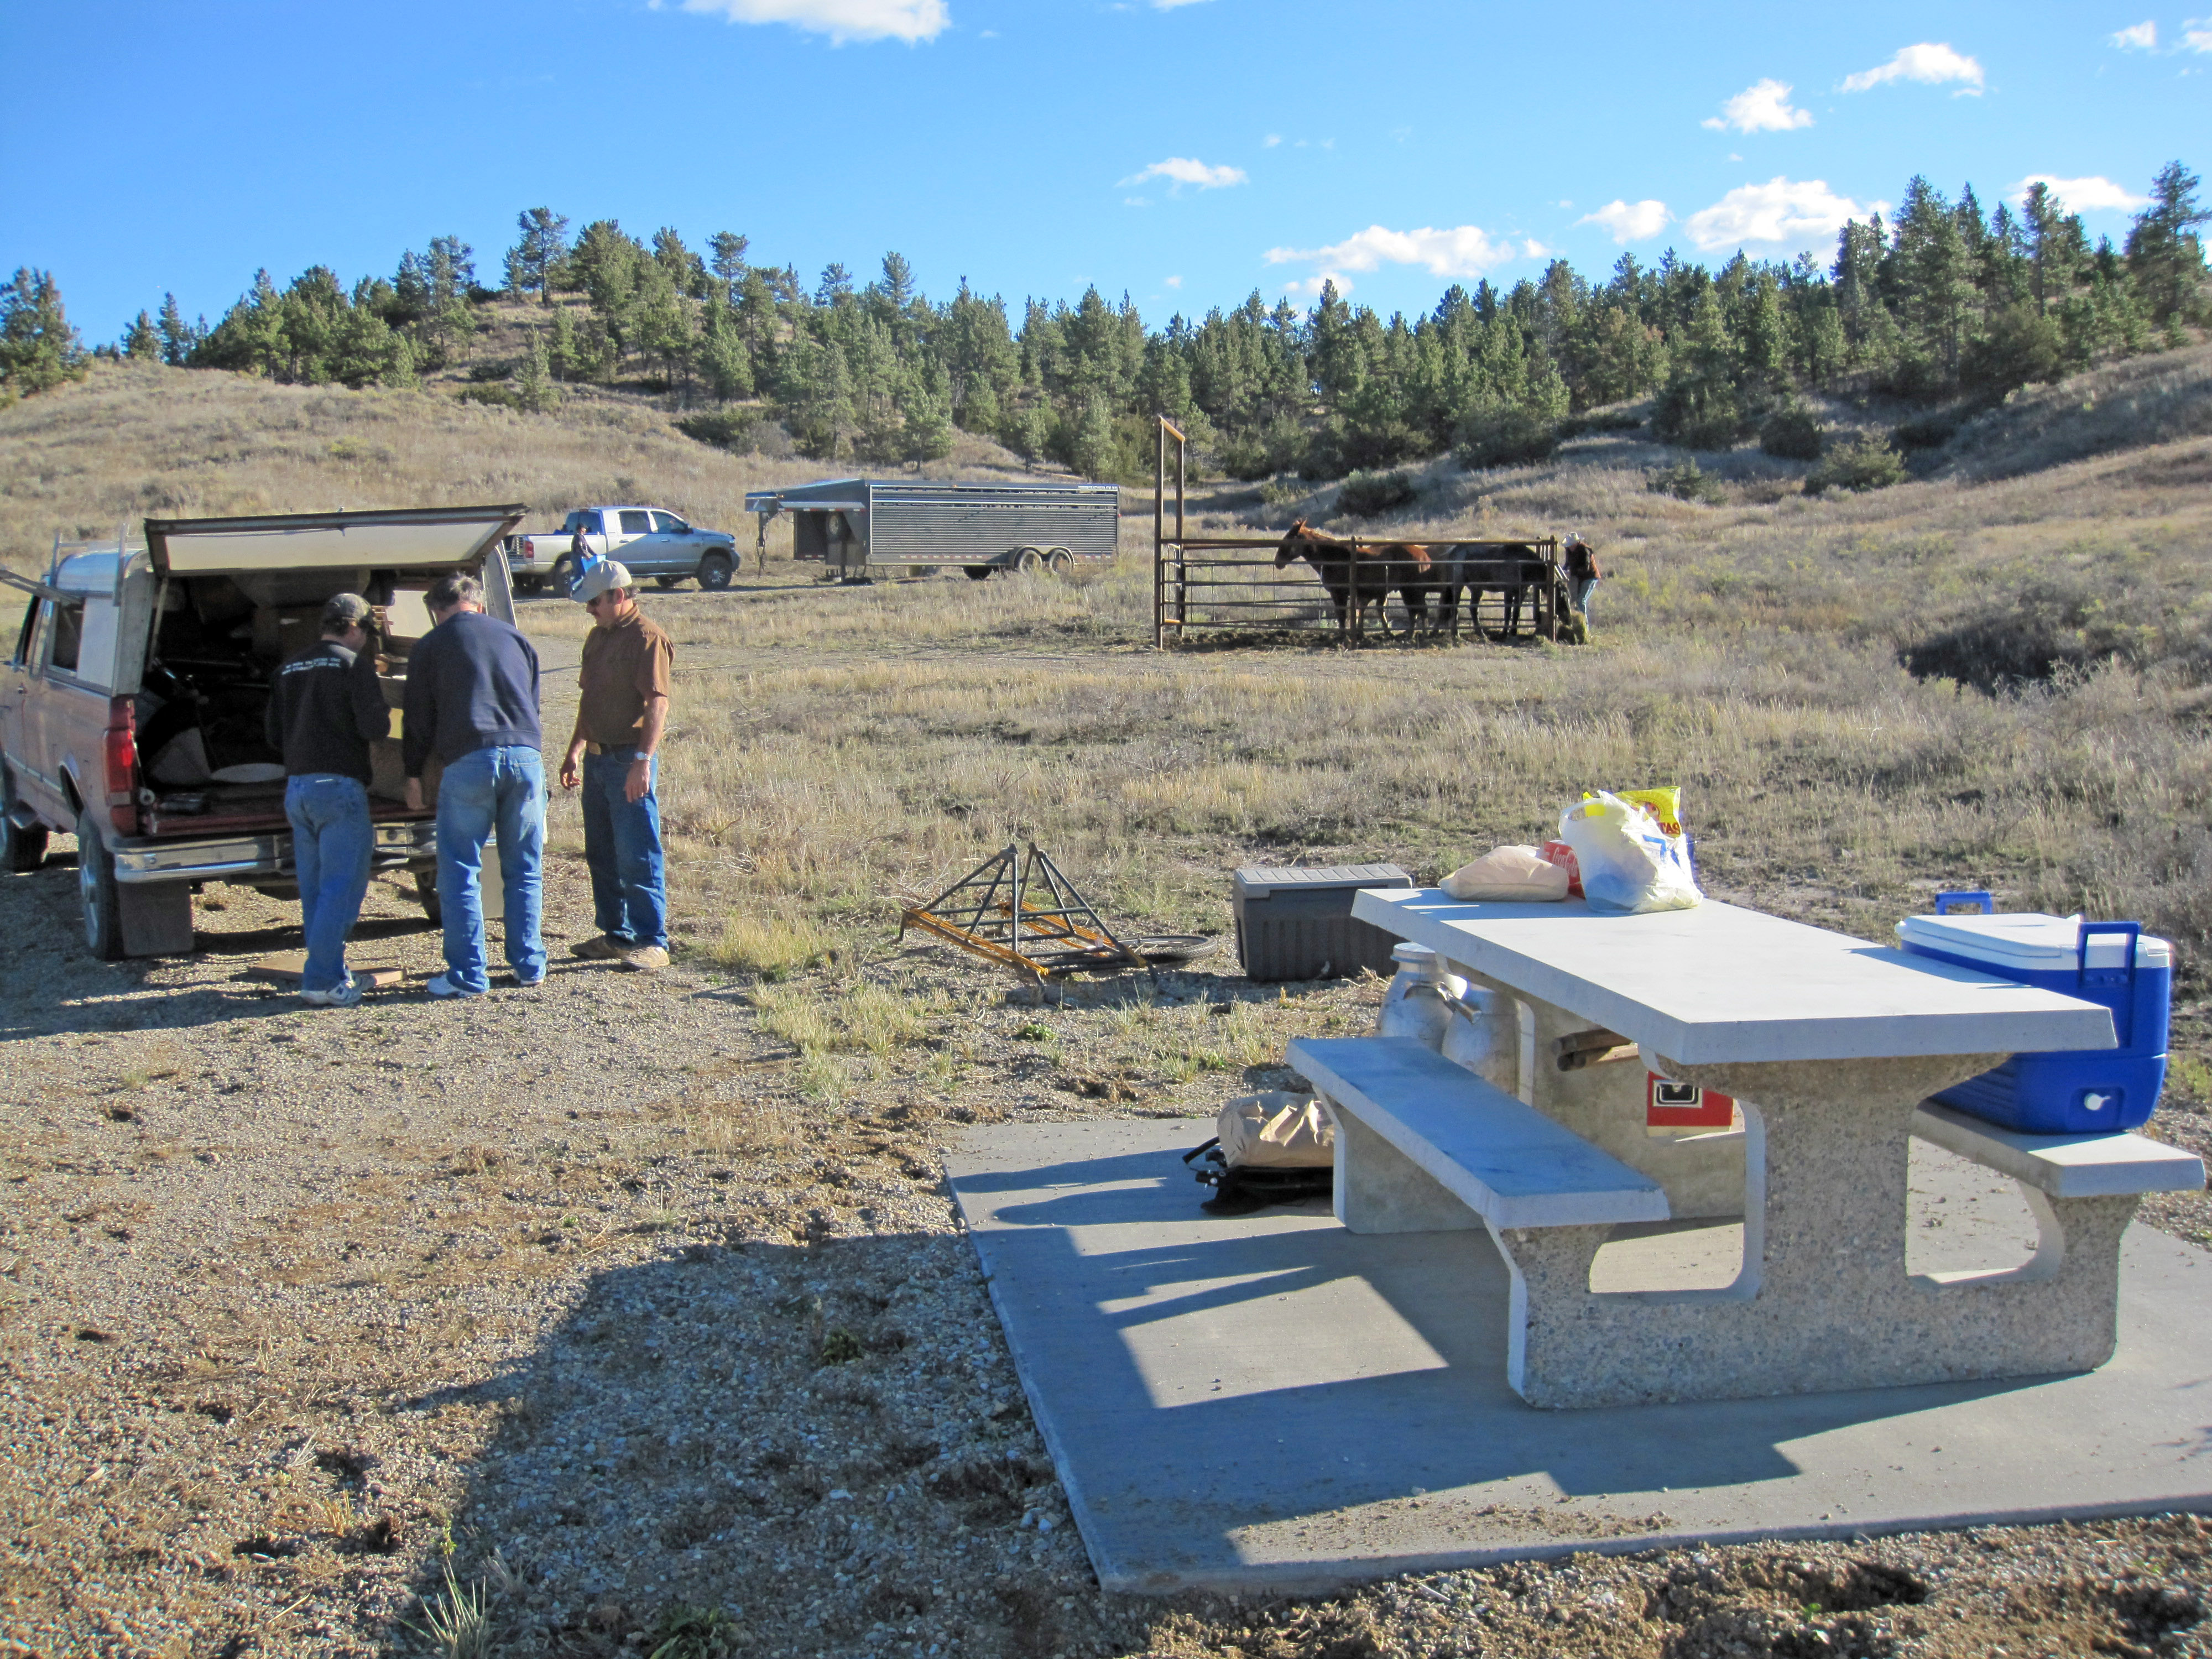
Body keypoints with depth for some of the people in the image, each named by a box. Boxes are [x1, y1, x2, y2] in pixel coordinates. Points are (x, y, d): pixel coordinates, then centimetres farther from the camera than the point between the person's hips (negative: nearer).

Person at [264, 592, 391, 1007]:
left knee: (314, 890, 12)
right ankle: (321, 981, -8)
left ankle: (330, 974, 16)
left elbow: (275, 737, 17)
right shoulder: (354, 664, -6)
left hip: (295, 788, 7)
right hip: (339, 787, -7)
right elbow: (376, 728, -13)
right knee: (342, 887, -4)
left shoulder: (289, 668, 15)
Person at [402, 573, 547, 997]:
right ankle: (529, 966, 15)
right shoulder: (514, 637, 19)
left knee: (460, 873, 4)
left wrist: (414, 774, 18)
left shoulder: (429, 647, 9)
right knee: (524, 870, 13)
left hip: (468, 763, -3)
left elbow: (419, 718, 8)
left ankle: (468, 975, 3)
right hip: (524, 757, 3)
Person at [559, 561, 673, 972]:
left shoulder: (646, 638, -12)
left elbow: (657, 703, -21)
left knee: (637, 856, -7)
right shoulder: (598, 637, 16)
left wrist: (643, 761, -28)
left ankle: (652, 943, -3)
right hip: (597, 757, 9)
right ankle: (615, 934, 23)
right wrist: (575, 751, 25)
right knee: (601, 853, 13)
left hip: (630, 760, -9)